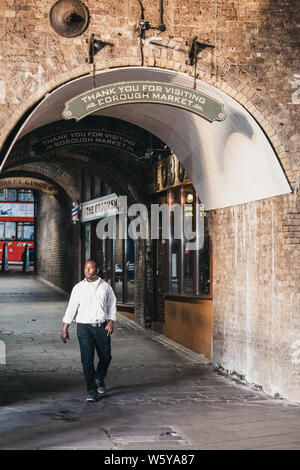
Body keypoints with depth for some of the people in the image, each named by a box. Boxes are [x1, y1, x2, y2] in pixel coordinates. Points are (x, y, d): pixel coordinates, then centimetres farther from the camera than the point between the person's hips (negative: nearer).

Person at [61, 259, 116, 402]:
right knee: (87, 359, -7)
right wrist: (64, 328, 0)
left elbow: (112, 305, 11)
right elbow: (71, 308, 3)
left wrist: (111, 322, -4)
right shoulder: (78, 287, 3)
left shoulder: (105, 286, 6)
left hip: (102, 327, 2)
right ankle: (91, 391, 2)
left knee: (105, 357, 8)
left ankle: (99, 378, 38)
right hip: (84, 327, -2)